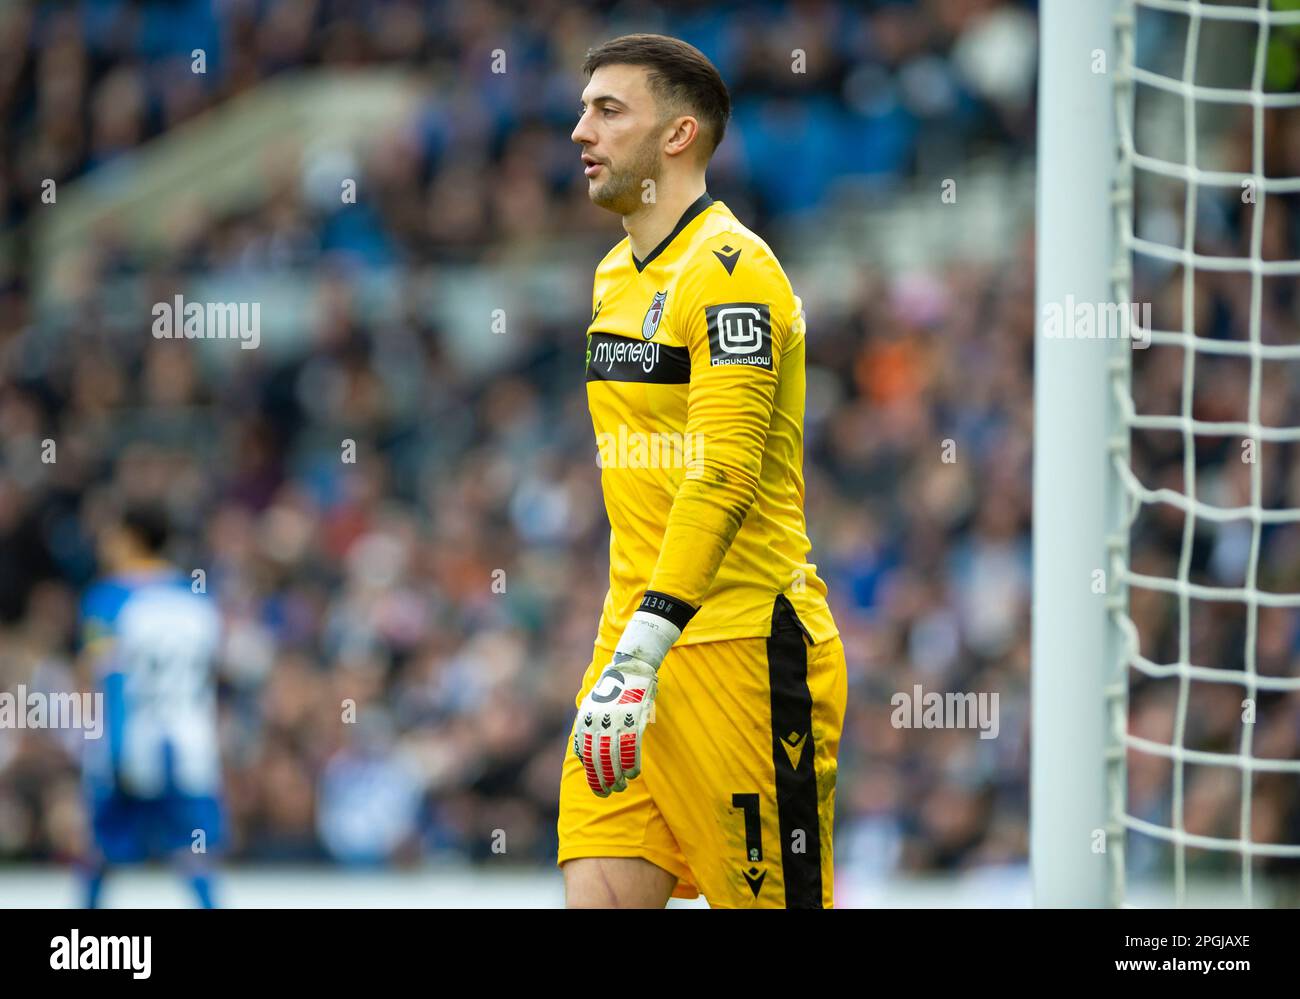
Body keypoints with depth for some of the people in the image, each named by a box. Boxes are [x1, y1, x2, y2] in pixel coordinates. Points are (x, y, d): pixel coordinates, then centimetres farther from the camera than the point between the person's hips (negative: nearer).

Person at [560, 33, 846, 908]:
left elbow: (723, 475, -22)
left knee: (773, 900, -3)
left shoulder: (730, 270, -12)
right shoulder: (618, 276, 17)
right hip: (640, 641, 8)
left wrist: (642, 653, -28)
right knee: (599, 895, -3)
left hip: (738, 648, -8)